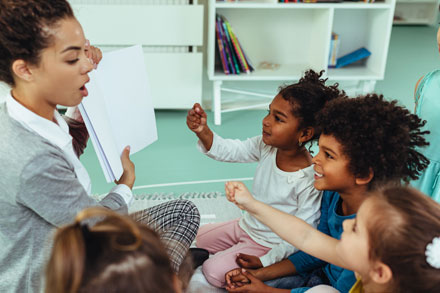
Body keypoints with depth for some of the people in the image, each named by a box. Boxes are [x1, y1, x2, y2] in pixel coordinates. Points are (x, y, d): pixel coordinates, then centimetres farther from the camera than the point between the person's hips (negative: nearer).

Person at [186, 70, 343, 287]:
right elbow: (230, 151, -11)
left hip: (269, 243, -7)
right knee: (201, 237, 21)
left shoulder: (310, 181, -33)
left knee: (214, 271, -11)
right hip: (247, 226, 7)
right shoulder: (266, 147, -15)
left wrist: (264, 262, -24)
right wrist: (202, 131, -30)